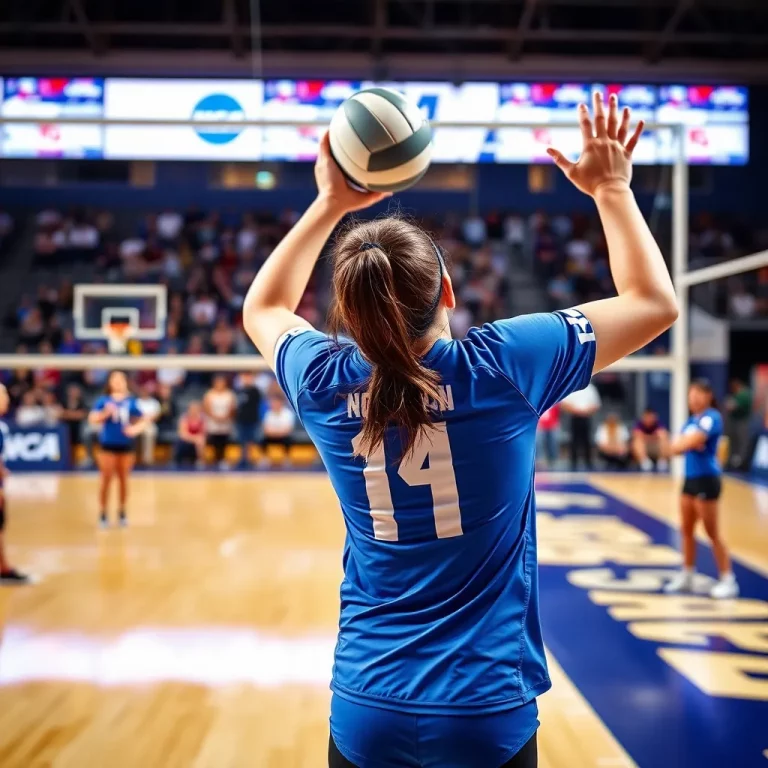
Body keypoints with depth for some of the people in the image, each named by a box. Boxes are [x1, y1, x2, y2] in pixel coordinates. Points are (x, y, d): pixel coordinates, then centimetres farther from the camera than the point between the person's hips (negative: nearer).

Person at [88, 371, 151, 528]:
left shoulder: (131, 402, 4)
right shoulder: (103, 400, 1)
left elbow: (144, 420, 4)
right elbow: (92, 419, -7)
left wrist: (136, 429, -14)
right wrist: (106, 413, -23)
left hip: (126, 445, 2)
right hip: (108, 445, -2)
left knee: (123, 479, 8)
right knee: (106, 479, -3)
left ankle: (122, 512, 20)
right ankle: (103, 513, 7)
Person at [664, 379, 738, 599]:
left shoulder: (712, 417, -13)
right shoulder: (692, 420, 13)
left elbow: (692, 441, -24)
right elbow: (675, 447, 8)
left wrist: (679, 444, -5)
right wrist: (685, 444, -14)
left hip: (706, 479, -8)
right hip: (691, 478, 8)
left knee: (712, 533, -5)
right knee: (686, 531, 12)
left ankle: (728, 581, 2)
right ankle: (686, 576, 22)